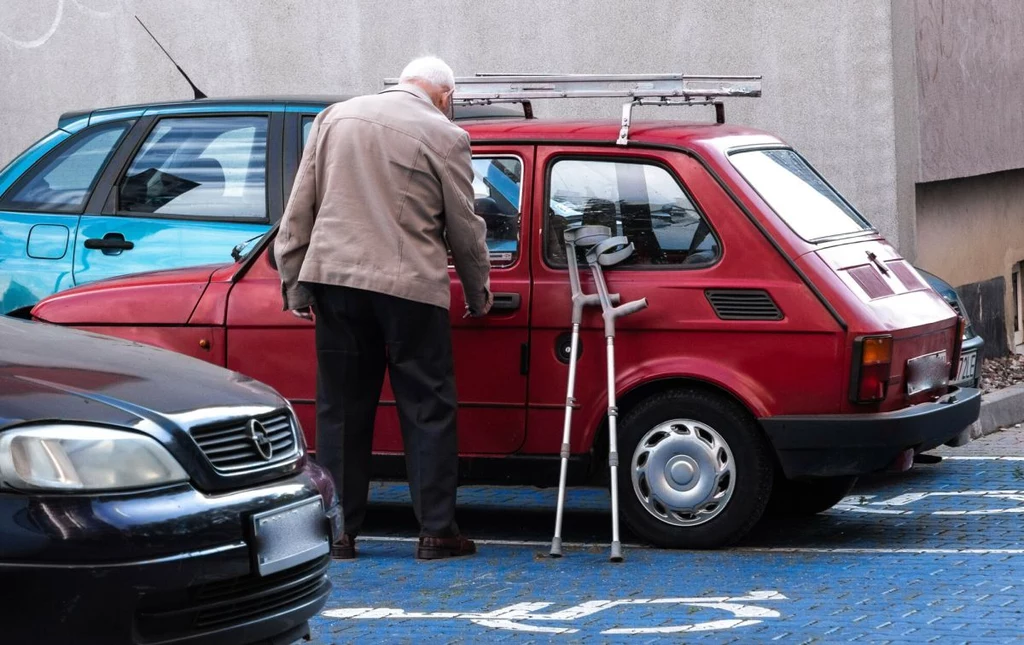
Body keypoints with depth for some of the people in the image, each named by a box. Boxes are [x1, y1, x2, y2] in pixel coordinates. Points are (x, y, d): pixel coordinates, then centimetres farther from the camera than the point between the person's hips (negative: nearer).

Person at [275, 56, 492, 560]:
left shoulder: (335, 117, 11)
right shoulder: (444, 136, -1)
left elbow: (300, 208, 10)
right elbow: (464, 228, 4)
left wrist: (294, 282, 14)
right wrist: (479, 296, 18)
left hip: (335, 275, 4)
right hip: (409, 286, -4)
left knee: (341, 409, 9)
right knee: (427, 409, 5)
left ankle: (339, 530, 10)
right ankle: (436, 530, 5)